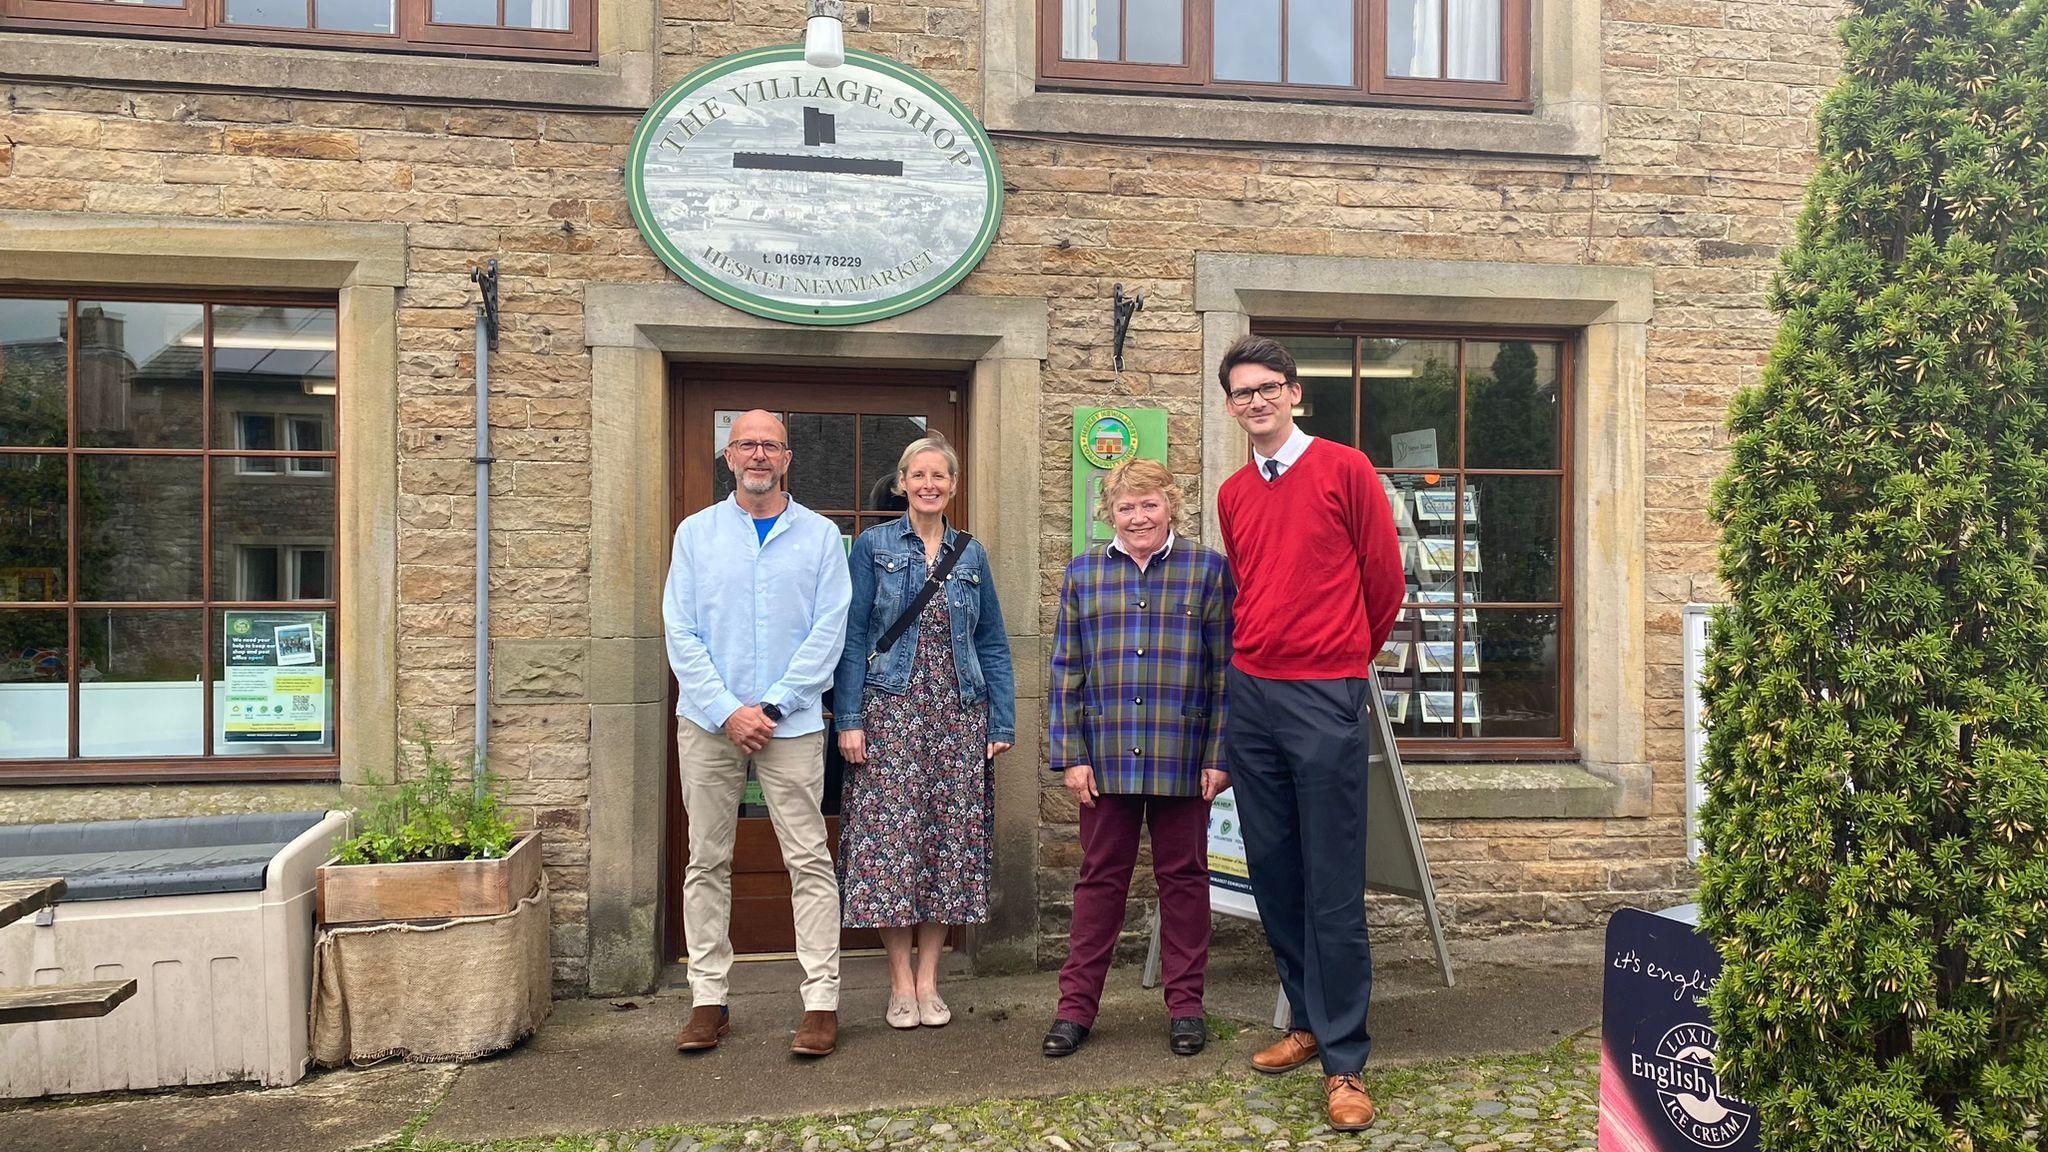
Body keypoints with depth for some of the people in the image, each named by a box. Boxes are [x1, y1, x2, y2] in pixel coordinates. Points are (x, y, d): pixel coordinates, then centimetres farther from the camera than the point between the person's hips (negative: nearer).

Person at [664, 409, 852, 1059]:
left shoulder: (820, 536, 5)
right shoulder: (696, 533, 8)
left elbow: (828, 633, -2)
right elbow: (680, 632, 1)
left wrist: (771, 706, -10)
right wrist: (727, 710, -9)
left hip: (791, 722, -1)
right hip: (708, 720, 2)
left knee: (809, 860, -2)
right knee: (707, 861, 7)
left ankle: (822, 1001, 5)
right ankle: (708, 999, 17)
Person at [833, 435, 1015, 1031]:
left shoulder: (971, 553, 11)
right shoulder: (873, 546, 3)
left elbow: (993, 645, 12)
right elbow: (852, 638, -1)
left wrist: (1002, 724, 4)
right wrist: (848, 720, -9)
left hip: (959, 714, 3)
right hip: (891, 711, -3)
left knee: (949, 840, 3)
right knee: (889, 839, -5)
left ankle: (928, 979, 14)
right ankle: (900, 980, 8)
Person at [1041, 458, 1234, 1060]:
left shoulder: (1208, 570, 0)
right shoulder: (1083, 573, 5)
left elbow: (1225, 670, 0)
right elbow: (1066, 671, 4)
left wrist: (1219, 755, -5)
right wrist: (1071, 756, -1)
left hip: (1183, 759, -1)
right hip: (1106, 758, 1)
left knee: (1183, 877, 10)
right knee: (1100, 878, 9)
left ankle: (1185, 1003, 23)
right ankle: (1076, 1005, 19)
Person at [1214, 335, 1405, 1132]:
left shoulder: (1345, 470, -2)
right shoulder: (1233, 495, 11)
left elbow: (1384, 581, 4)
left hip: (1325, 699, -5)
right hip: (1250, 697, 5)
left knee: (1333, 888, -3)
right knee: (1273, 874, 10)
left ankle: (1344, 1060, 6)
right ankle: (1308, 1021, 26)